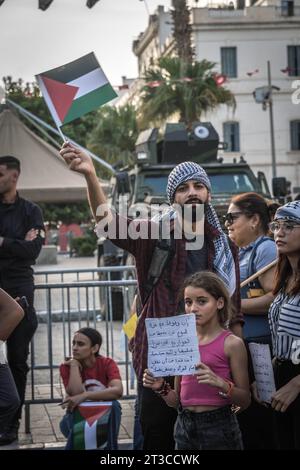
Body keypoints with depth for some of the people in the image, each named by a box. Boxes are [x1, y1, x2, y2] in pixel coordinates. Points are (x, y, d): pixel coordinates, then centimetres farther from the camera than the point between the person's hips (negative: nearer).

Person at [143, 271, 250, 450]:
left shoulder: (231, 343, -7)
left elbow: (245, 400, -7)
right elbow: (177, 400, 13)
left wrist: (220, 384, -23)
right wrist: (162, 388, -6)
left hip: (219, 427, -4)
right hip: (185, 426, 4)